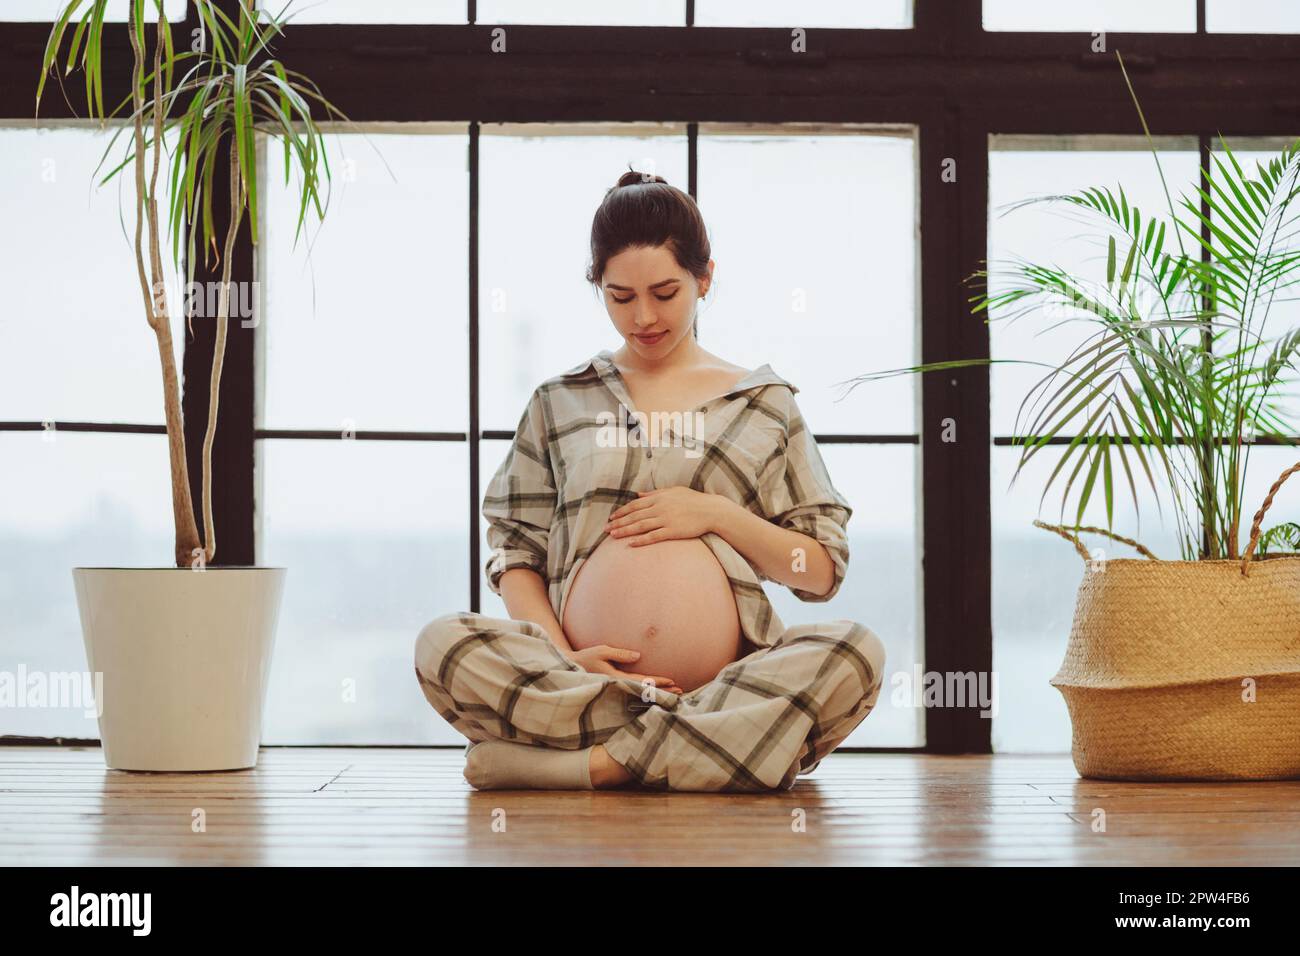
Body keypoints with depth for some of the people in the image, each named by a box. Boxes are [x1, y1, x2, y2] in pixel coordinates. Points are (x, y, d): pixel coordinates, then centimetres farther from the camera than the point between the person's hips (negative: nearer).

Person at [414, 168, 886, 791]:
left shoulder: (764, 403, 17)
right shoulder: (560, 402, 19)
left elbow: (823, 571, 14)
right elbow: (514, 552, 11)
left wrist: (717, 515, -2)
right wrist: (562, 657, -8)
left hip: (730, 666, 0)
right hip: (585, 668, 0)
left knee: (854, 653, -32)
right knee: (443, 644, -29)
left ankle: (593, 763, -31)